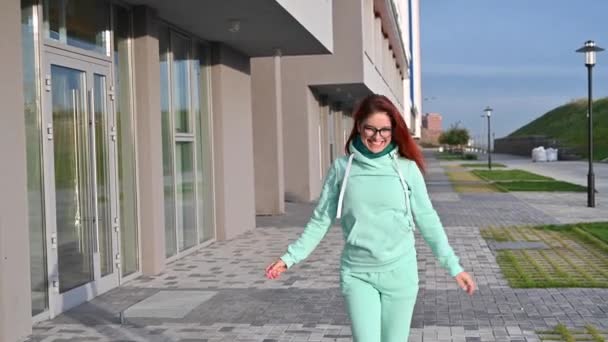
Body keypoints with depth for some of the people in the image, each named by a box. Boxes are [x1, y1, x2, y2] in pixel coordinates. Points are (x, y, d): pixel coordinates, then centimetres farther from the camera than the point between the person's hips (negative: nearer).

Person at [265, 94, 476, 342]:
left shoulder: (407, 168, -4)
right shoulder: (342, 168, -2)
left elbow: (427, 220, 2)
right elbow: (320, 220, 4)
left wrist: (453, 266, 0)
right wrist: (290, 257, -1)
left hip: (399, 273, 0)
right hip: (357, 274, 0)